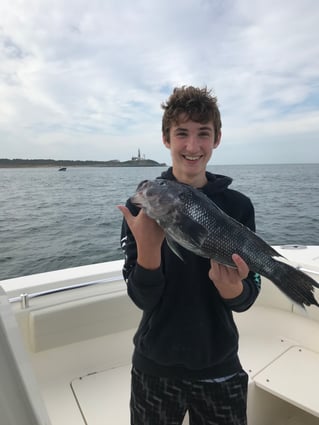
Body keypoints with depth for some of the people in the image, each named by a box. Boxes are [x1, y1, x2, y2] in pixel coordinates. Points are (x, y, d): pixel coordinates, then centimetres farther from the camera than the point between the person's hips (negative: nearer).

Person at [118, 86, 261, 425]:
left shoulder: (238, 206, -10)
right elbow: (142, 298, -15)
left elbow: (247, 300, -8)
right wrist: (148, 244, -33)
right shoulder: (140, 205, -13)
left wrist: (230, 286, -30)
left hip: (220, 367, 1)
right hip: (155, 367, 0)